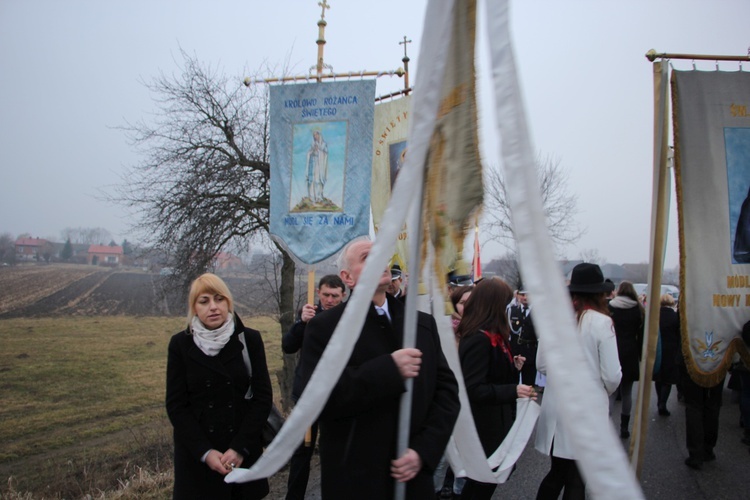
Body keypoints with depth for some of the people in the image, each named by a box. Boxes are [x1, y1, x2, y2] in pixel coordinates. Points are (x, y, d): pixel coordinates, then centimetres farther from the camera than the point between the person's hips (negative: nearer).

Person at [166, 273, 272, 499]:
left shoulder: (250, 339, -3)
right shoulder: (181, 344, -2)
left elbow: (263, 396, -4)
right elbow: (176, 405, -4)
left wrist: (240, 447, -12)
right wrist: (205, 451, -12)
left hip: (244, 452, 0)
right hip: (196, 456, 0)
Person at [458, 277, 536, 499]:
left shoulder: (491, 335, 7)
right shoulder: (480, 339, -25)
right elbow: (473, 389, -28)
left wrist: (512, 366, 4)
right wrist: (513, 390, -28)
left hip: (495, 420, 9)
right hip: (485, 425, -9)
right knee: (486, 481, 7)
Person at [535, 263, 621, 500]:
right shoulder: (602, 322, -12)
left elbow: (541, 364, 3)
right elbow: (612, 375, -10)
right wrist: (604, 391, 11)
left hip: (555, 406, 3)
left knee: (557, 473, 18)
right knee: (576, 480, 10)